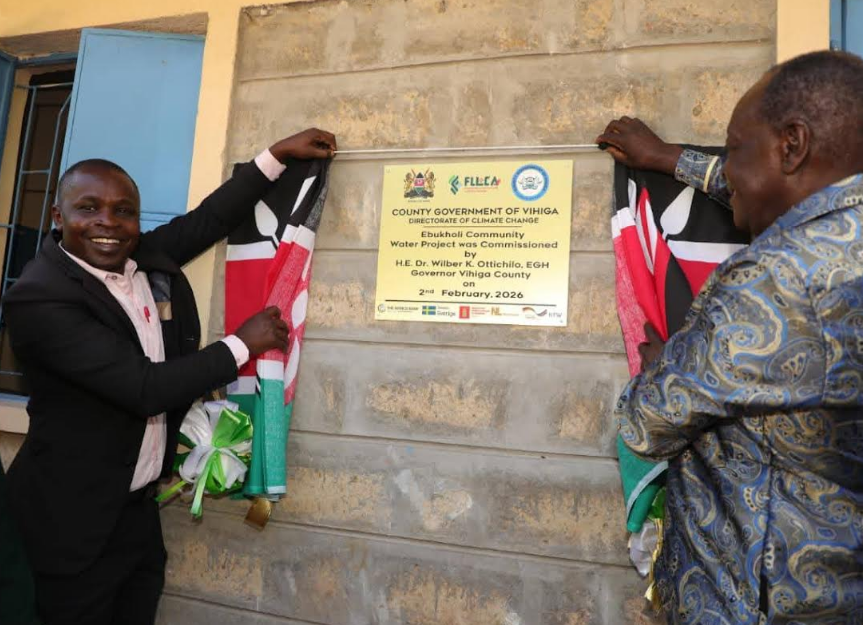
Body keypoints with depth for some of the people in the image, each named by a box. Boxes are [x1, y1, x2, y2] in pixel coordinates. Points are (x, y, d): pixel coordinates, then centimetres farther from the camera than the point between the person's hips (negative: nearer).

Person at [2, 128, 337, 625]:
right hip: (78, 520, -6)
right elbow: (144, 388, -27)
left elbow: (210, 219, 7)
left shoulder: (144, 259, -2)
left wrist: (278, 154, 6)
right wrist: (242, 345, -17)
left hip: (142, 507, 6)